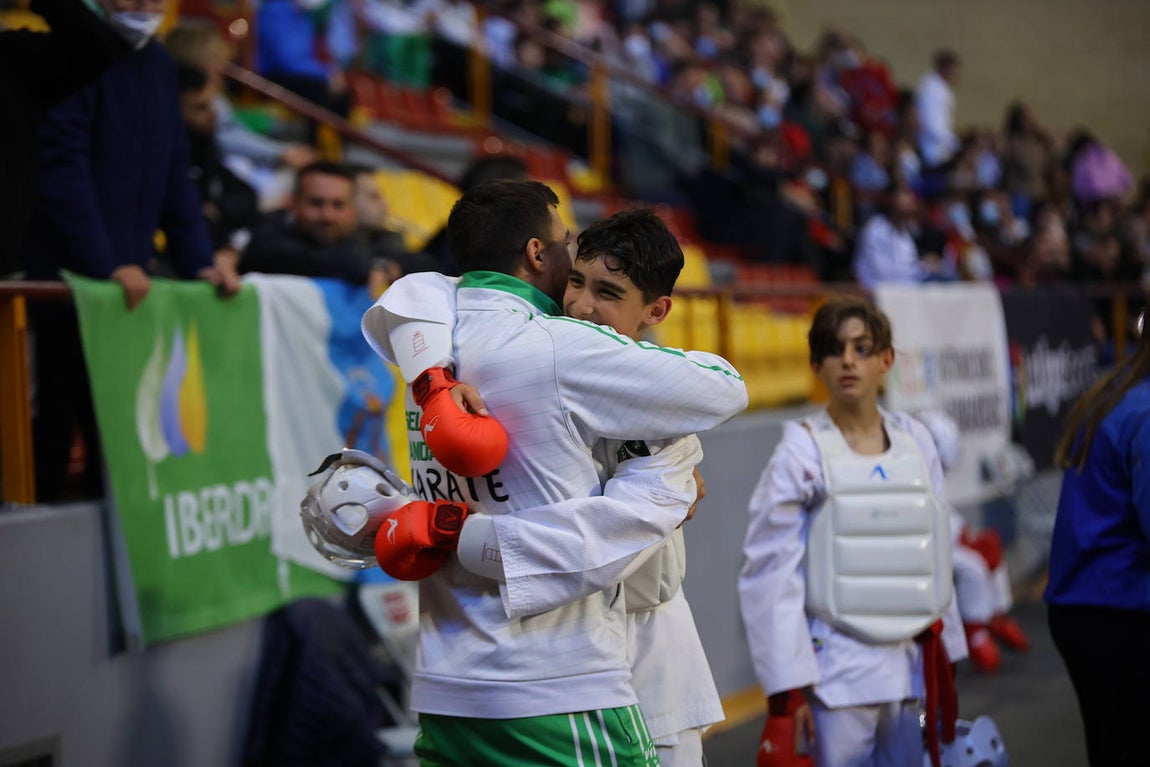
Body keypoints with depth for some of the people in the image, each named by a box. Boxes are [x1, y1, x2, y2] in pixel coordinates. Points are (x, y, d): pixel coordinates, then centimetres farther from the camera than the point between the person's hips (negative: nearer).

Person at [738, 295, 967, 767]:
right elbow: (770, 575, -9)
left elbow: (933, 556, 14)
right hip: (839, 671, -5)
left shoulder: (914, 442, 6)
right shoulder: (802, 454, -8)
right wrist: (786, 689, -12)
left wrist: (943, 665, 15)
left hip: (910, 667, 5)